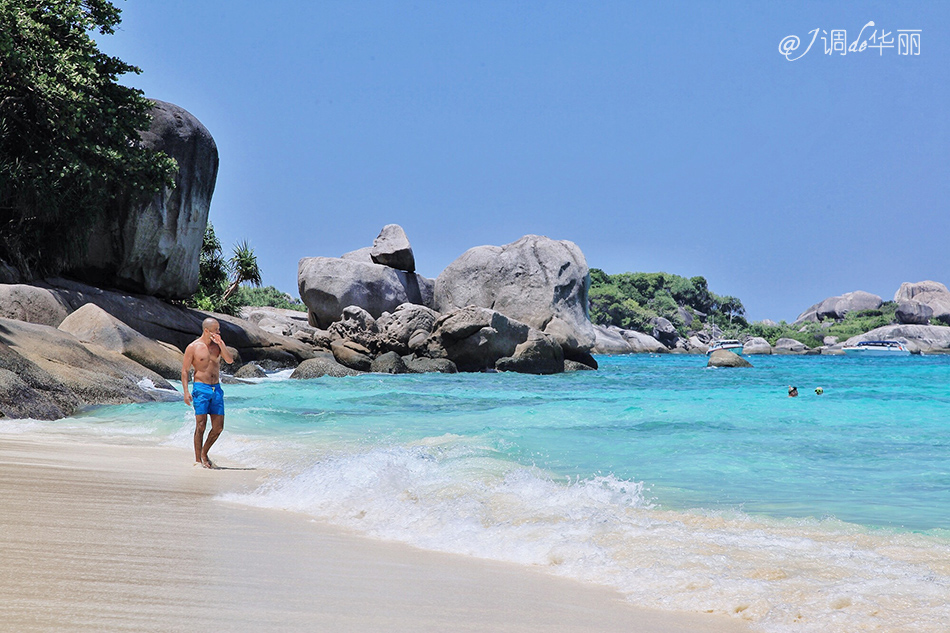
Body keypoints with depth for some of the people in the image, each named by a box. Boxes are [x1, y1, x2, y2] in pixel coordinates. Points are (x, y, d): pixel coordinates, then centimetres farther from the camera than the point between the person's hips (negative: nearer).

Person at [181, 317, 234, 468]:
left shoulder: (218, 345, 10)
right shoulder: (193, 347, -3)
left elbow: (230, 361, -4)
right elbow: (185, 370, -2)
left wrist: (221, 343, -13)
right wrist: (186, 392, -10)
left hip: (216, 388, 5)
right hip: (201, 388, -5)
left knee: (218, 427, 4)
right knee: (201, 425, -9)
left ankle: (204, 453, 24)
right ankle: (198, 460, 1)